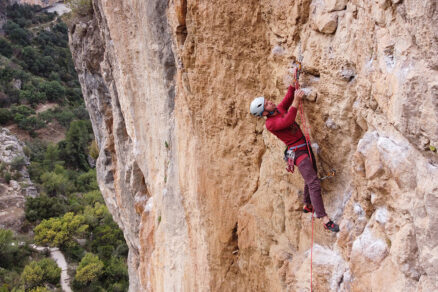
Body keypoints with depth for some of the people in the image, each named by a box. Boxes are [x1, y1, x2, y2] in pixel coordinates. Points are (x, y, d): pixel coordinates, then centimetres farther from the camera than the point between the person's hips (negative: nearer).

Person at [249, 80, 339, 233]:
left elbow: (288, 97, 17)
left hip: (306, 147, 9)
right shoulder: (270, 124, -18)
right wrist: (296, 101, -33)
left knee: (310, 179, 23)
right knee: (314, 183, -17)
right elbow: (288, 121, -33)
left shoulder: (279, 109, 7)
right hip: (298, 152, -9)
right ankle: (324, 219, -18)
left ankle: (307, 205, 43)